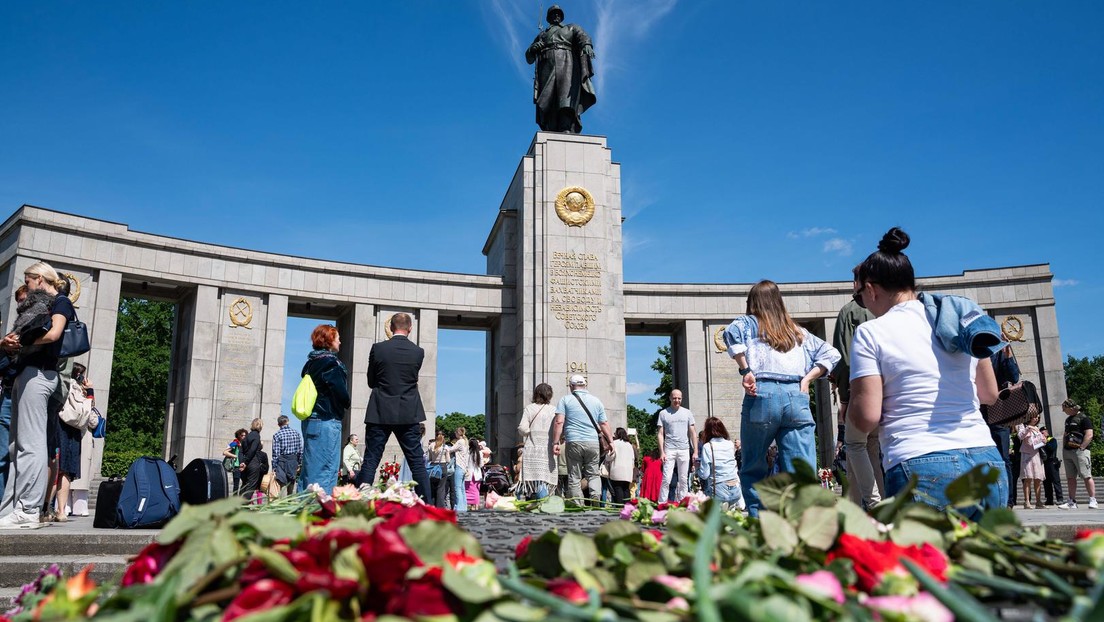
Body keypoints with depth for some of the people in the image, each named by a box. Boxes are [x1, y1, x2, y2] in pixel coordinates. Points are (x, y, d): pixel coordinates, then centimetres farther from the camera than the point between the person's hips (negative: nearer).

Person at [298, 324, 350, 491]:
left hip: (310, 419, 9)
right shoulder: (330, 362, -12)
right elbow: (340, 391, -18)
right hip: (327, 420, -9)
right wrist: (347, 403, 3)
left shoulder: (311, 362, 14)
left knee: (310, 465, 13)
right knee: (327, 468, -6)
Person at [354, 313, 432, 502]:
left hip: (380, 413, -1)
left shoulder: (378, 348, -5)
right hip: (408, 414, 1)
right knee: (417, 463, 7)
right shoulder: (418, 352, -2)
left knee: (370, 462, 4)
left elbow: (371, 381, 5)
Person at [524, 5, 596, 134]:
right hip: (547, 67, 2)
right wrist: (533, 48, 5)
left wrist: (587, 45, -20)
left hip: (567, 63, -2)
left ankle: (567, 130, -47)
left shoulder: (572, 28, 30)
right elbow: (529, 58, 30)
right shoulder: (541, 35, 36)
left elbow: (583, 36, 6)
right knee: (548, 102, -19)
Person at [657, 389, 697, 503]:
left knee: (683, 480, 5)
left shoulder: (687, 413, 10)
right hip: (669, 450, -2)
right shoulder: (663, 413, 5)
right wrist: (662, 452, -7)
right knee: (666, 479, -8)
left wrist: (695, 451, 2)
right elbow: (660, 434, 2)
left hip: (684, 450, 2)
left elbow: (693, 433, 10)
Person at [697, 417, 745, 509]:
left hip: (719, 493, -4)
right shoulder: (731, 444, 4)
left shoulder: (707, 447, -8)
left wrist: (698, 466, 9)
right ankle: (738, 502, 18)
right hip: (735, 491, 4)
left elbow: (704, 475, -9)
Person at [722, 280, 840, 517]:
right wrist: (807, 378, 13)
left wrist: (746, 370, -5)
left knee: (753, 470, 9)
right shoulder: (798, 332, 25)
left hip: (763, 394, -3)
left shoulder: (749, 323, 13)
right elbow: (830, 354, 21)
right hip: (797, 398, 3)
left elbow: (731, 333, -10)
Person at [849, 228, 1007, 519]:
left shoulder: (871, 333, -2)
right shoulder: (962, 318, 13)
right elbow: (989, 393, 21)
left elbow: (866, 418, -7)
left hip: (923, 472, -5)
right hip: (988, 463, 5)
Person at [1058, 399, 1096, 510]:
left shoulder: (1084, 418, -6)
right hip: (1067, 451, 8)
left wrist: (1081, 447, -17)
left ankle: (1093, 501, -7)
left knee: (1086, 476, -10)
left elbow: (1089, 435, -14)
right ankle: (1072, 502, 9)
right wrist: (1064, 449, 16)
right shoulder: (1068, 419, 19)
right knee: (1070, 477, 7)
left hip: (1080, 451, -8)